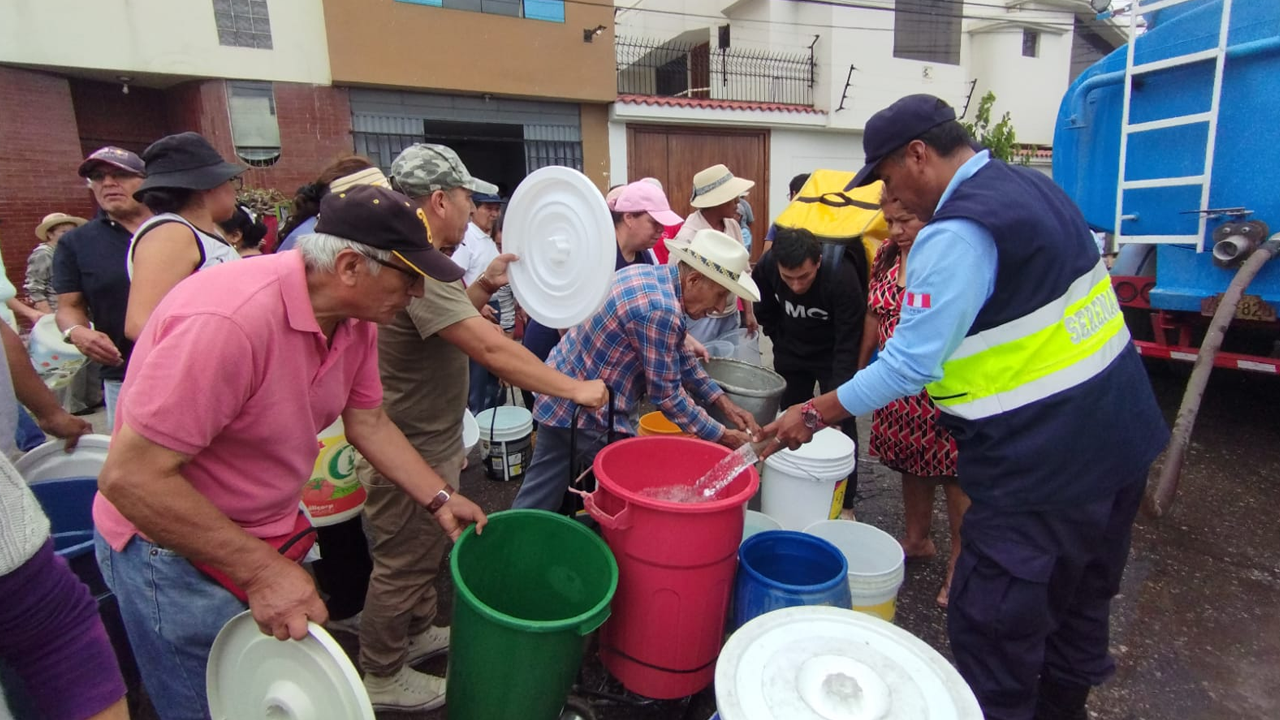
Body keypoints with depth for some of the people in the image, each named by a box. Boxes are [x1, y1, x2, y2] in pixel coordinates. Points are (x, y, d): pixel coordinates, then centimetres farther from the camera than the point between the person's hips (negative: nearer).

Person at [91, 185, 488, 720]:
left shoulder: (356, 319, -8)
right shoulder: (229, 319, -34)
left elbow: (368, 423, 5)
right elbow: (131, 476, -30)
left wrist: (440, 500, 4)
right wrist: (261, 571, -27)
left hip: (265, 536, 7)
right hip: (174, 549, -7)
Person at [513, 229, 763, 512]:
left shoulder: (649, 274, 5)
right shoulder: (661, 310, -26)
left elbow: (681, 358, 13)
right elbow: (666, 394, -18)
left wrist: (724, 404, 11)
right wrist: (722, 436, -8)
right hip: (586, 411, -9)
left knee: (539, 497, 20)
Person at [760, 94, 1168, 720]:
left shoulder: (955, 234, -22)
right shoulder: (1034, 184, 7)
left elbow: (909, 366, -23)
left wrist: (814, 414, -13)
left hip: (1043, 465, -10)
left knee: (992, 627, 5)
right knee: (1081, 601, 27)